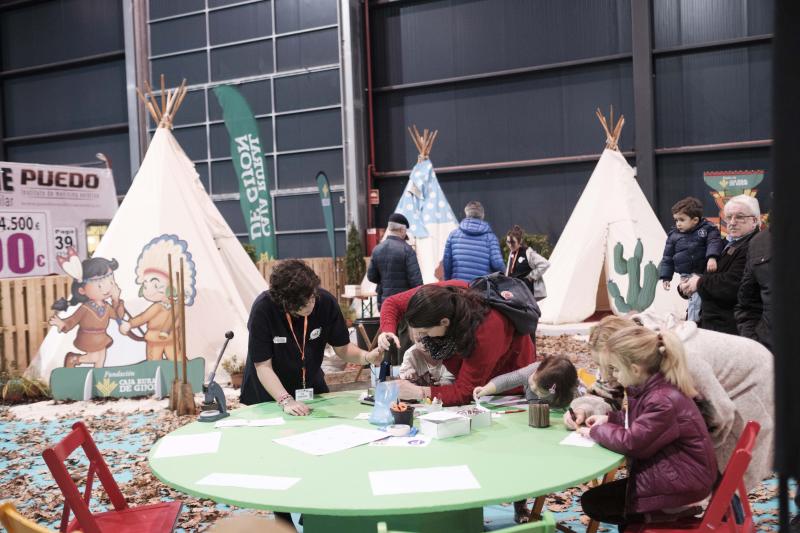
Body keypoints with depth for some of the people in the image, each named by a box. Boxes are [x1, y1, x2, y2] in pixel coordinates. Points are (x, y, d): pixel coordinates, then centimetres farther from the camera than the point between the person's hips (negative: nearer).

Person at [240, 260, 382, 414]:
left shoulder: (326, 301, -15)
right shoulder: (263, 309, -24)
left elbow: (342, 348, -3)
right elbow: (263, 365, -20)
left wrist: (367, 357, -21)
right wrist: (286, 401, -30)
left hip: (312, 388, 2)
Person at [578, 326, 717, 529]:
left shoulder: (664, 401, -27)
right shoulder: (652, 388, 3)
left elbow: (631, 443, -25)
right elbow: (640, 420, 22)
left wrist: (596, 432, -10)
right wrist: (609, 418, 7)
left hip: (680, 485, -10)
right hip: (667, 472, 10)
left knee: (592, 502, -6)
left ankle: (672, 513, -1)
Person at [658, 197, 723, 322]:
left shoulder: (707, 229, -1)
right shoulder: (673, 236, 6)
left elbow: (714, 242, -17)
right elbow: (667, 258, 10)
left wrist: (712, 257, -36)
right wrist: (665, 277, 7)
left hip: (705, 273, 0)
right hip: (687, 276, 0)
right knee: (696, 299, -10)